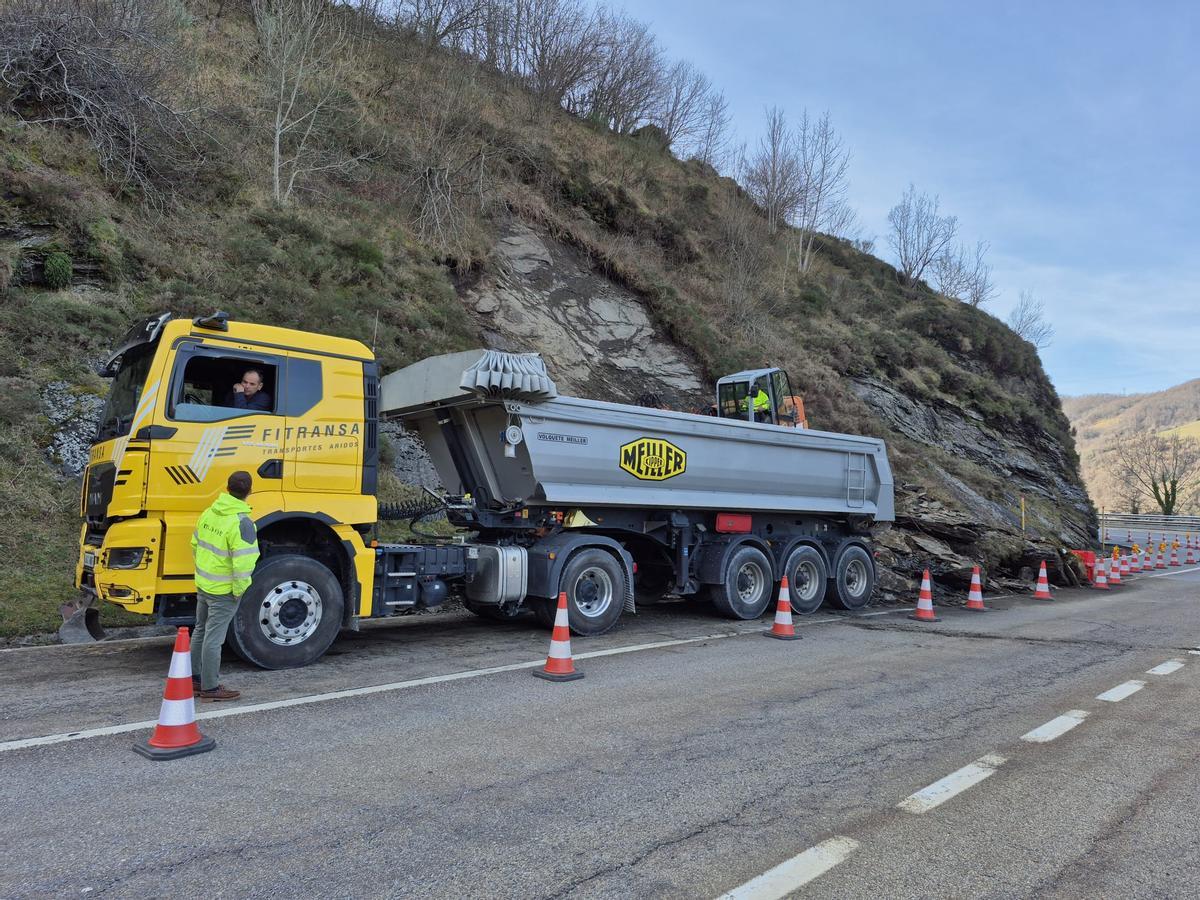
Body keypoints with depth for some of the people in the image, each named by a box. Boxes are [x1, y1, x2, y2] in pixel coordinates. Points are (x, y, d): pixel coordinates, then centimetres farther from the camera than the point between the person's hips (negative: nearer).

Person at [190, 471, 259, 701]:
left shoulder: (208, 513, 0)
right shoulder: (241, 522, -24)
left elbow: (195, 545, 12)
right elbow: (243, 562, -27)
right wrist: (239, 590, -14)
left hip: (203, 584, 8)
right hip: (223, 591, -8)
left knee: (200, 630, 22)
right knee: (213, 638, 2)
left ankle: (194, 677, 36)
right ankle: (209, 687, 13)